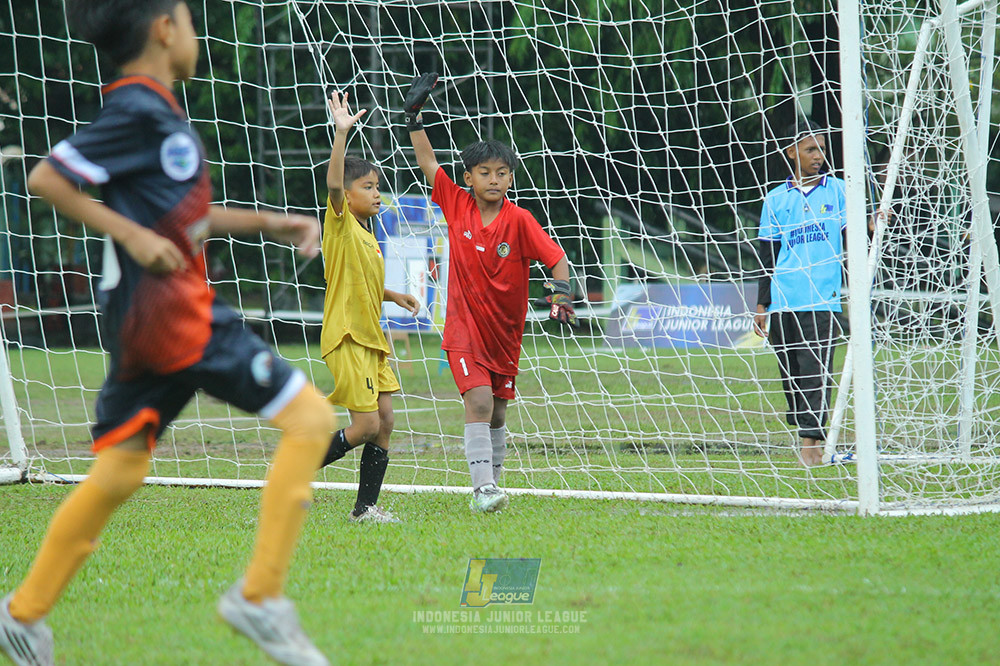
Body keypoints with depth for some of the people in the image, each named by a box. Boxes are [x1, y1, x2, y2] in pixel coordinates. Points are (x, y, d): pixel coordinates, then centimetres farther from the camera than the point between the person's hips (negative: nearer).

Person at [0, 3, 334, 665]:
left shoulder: (156, 112, 16)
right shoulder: (137, 111, -12)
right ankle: (260, 596, -9)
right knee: (310, 416, -8)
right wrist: (132, 235, -18)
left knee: (121, 470, 15)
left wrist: (270, 223, 19)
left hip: (143, 316, 10)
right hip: (167, 309, -10)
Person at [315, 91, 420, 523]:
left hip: (371, 338, 9)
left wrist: (394, 296, 19)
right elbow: (334, 184, -27)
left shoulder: (367, 233, 16)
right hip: (347, 338, -9)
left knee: (384, 422, 3)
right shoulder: (340, 224, -9)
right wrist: (342, 134, -35)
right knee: (366, 426, -11)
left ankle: (366, 506, 7)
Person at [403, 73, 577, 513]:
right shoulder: (456, 205, -5)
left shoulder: (519, 220, -10)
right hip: (464, 328, -1)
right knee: (478, 402, -18)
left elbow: (556, 258, -12)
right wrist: (414, 117, -3)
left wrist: (560, 293, -29)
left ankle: (491, 485, 30)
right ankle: (482, 489, -21)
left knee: (496, 414, 13)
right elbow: (427, 162, 1)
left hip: (505, 332, 1)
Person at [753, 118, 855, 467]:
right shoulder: (776, 200, 12)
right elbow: (767, 257, 15)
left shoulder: (837, 190, 8)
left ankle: (811, 447, -15)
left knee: (815, 373, -11)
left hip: (822, 300, -3)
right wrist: (762, 304, 10)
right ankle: (809, 443, 11)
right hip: (783, 303, 3)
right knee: (791, 376, 4)